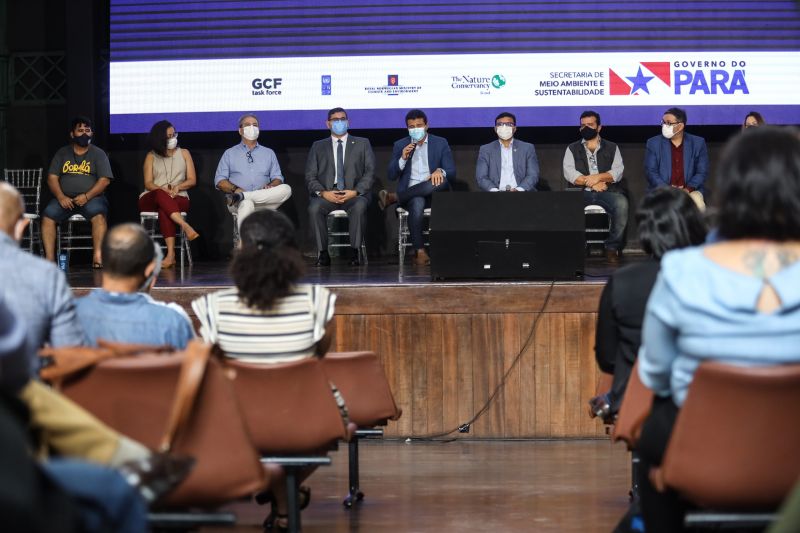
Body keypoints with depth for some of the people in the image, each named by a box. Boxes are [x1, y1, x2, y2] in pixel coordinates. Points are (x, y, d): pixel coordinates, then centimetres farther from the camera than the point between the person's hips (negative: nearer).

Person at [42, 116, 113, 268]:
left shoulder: (98, 154, 8)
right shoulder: (62, 153, 14)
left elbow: (105, 180, -2)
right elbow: (52, 178, 7)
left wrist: (87, 196, -16)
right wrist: (61, 197, -11)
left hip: (91, 197, -2)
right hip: (65, 199, 2)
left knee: (98, 215, -34)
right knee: (47, 216, -25)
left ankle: (98, 256, -34)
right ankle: (49, 258, -26)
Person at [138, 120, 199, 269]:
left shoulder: (184, 153, 19)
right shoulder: (151, 156, 15)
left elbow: (192, 180, 11)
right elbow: (148, 183, 3)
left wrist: (177, 187, -11)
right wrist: (164, 190, -18)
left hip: (178, 198, 0)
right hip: (150, 199, 0)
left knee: (163, 209, -38)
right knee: (160, 195, -39)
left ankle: (171, 254, -52)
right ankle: (185, 226, -56)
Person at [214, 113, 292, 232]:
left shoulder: (269, 153, 25)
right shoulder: (229, 154, 20)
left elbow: (277, 178, 17)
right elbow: (219, 181, 10)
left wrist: (270, 187, -8)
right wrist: (235, 189, -11)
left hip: (264, 202, 2)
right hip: (238, 205, -2)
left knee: (286, 189, -29)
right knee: (246, 204, -40)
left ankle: (241, 196, -33)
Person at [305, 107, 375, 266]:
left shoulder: (362, 144, 16)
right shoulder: (318, 146, 18)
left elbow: (370, 171, 5)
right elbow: (310, 176, 9)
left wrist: (355, 192, -12)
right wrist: (323, 192, -12)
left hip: (354, 194, -1)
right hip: (326, 193, 1)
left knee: (359, 206, -37)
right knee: (314, 207, -33)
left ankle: (354, 252, -29)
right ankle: (323, 253, -24)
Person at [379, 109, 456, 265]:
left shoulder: (441, 143, 9)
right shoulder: (400, 146, 12)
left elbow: (452, 173, 2)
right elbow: (391, 176, 6)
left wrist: (440, 171, -22)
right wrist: (403, 159, -12)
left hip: (434, 193, 1)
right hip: (410, 192, -1)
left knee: (440, 181, -36)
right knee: (417, 203, -38)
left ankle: (393, 197, -19)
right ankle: (419, 251, -31)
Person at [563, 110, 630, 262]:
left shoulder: (612, 148, 18)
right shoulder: (572, 149, 17)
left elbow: (617, 171, 4)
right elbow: (569, 173, 2)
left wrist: (598, 177, -13)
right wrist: (592, 183, -9)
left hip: (607, 191, 0)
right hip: (581, 192, 0)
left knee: (621, 203, -34)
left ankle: (612, 247, -21)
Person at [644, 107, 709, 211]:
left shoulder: (698, 143, 5)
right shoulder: (653, 143, 5)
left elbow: (702, 172, 2)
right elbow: (650, 171, 0)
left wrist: (688, 189, -15)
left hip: (690, 190, 0)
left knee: (698, 204, -31)